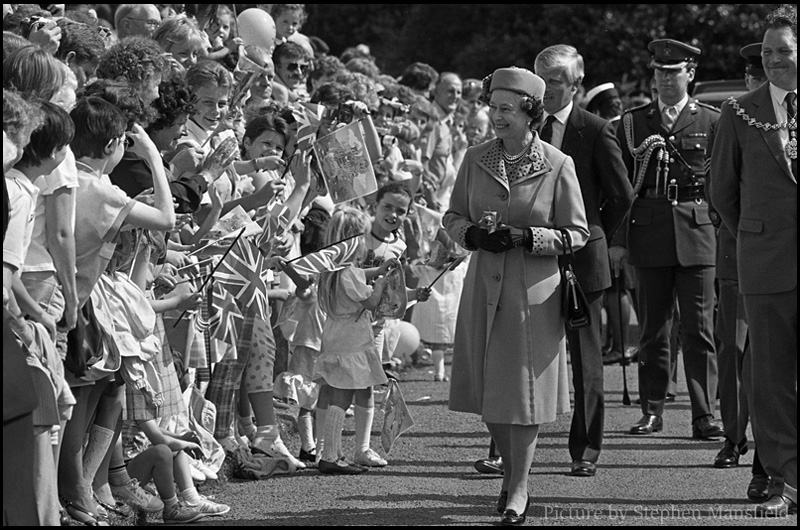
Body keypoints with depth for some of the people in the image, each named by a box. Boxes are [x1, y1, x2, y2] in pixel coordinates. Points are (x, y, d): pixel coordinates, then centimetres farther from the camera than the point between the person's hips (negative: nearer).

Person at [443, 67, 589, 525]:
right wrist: (474, 233, -9)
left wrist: (525, 237, -16)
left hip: (535, 288, -4)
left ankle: (519, 489, 7)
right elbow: (452, 217, 13)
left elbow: (577, 234, -3)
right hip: (484, 285, 4)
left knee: (524, 388, -3)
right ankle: (510, 469, 28)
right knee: (485, 385, 7)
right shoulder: (476, 160, 5)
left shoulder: (558, 165, -6)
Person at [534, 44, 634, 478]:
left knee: (585, 357, 4)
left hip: (581, 259, -2)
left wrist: (594, 239, 4)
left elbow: (621, 196, 1)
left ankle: (585, 450, 11)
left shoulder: (596, 132, -3)